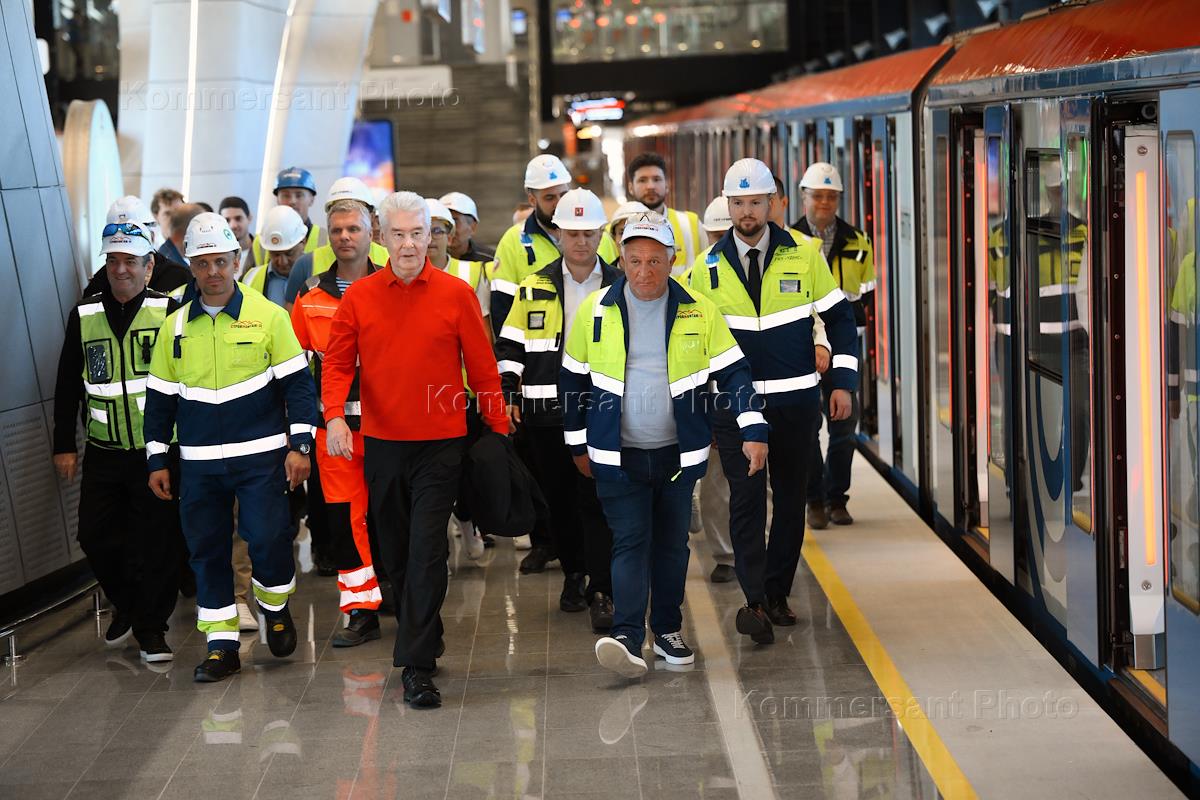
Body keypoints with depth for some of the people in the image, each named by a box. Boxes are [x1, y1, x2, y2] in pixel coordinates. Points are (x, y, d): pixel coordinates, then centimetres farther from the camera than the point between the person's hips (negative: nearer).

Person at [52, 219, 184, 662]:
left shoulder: (167, 312, -4)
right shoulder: (85, 315, 5)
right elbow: (68, 386, 11)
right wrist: (64, 445, 8)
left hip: (158, 451, -3)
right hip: (103, 454, 3)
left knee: (158, 543, 0)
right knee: (96, 538, 6)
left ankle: (151, 628, 13)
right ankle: (126, 605, 31)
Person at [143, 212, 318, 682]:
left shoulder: (268, 317, -4)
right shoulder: (175, 327, 6)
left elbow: (297, 383, -2)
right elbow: (159, 398, 12)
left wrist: (299, 445, -9)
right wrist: (157, 459, 9)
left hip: (260, 457, -3)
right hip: (198, 463, 3)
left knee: (267, 540, -10)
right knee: (207, 551, 5)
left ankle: (275, 608, 20)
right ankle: (221, 646, 14)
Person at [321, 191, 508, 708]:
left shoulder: (456, 295, -2)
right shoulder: (359, 297, 3)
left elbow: (482, 368, 2)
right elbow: (337, 362, 1)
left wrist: (499, 432, 3)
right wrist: (335, 415, -16)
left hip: (439, 446, -3)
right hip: (381, 445, 3)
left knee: (427, 553, -10)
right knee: (396, 555, 14)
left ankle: (417, 666, -10)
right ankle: (422, 640, 33)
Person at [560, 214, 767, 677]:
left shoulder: (699, 312, -2)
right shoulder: (596, 311, -2)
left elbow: (733, 374, 1)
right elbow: (574, 379, 8)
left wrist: (753, 432, -9)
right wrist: (578, 444, 11)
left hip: (678, 455, 1)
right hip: (618, 456, -1)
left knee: (672, 544, 11)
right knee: (630, 543, -10)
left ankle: (667, 630, 25)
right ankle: (628, 639, -16)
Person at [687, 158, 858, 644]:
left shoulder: (804, 255, -1)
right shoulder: (709, 266, 1)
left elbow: (839, 317, 5)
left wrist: (843, 382, -3)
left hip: (795, 401, 1)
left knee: (791, 499, 8)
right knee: (746, 499, -10)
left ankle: (777, 594, 19)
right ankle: (754, 602, -17)